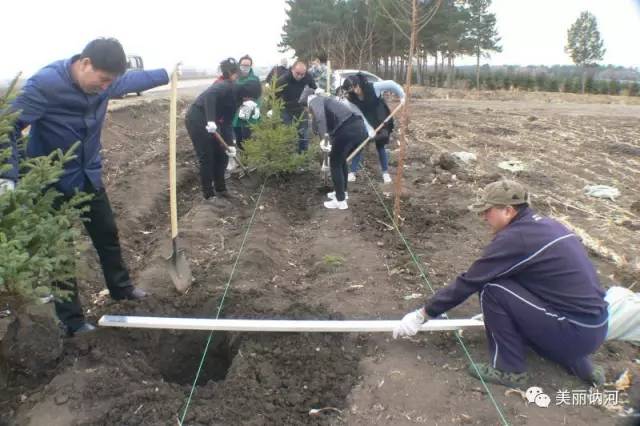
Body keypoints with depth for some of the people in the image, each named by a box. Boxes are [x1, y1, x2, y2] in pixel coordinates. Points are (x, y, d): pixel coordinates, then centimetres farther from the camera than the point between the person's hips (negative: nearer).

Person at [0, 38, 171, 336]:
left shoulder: (103, 83, -7)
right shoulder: (45, 84, -26)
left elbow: (132, 79, 16)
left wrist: (166, 74, 25)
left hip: (89, 177, 6)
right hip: (53, 184, -6)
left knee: (108, 234, 18)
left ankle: (120, 287, 41)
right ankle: (72, 320, 18)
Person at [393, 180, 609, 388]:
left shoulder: (514, 237, -17)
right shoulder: (544, 224, 9)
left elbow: (468, 283, -13)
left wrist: (422, 314, -3)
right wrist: (493, 314, 32)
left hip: (577, 333, -9)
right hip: (595, 327, 9)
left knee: (492, 288, -11)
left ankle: (509, 369, 4)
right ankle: (578, 363, 19)